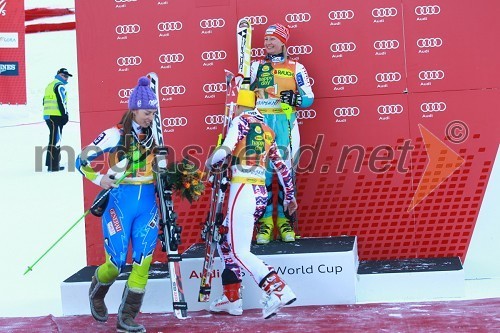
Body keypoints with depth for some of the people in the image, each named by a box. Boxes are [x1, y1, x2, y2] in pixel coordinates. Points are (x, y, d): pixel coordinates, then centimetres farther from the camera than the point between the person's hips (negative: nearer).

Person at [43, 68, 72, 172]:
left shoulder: (50, 85, 23)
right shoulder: (59, 86, -7)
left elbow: (45, 102, 23)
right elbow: (61, 102, -16)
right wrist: (65, 115, -13)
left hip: (48, 115, 10)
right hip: (56, 116, -10)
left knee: (54, 139, 18)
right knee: (56, 139, -10)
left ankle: (51, 162, 24)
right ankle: (53, 166, -14)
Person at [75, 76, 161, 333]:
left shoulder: (153, 134, 8)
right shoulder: (116, 134, -7)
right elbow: (82, 160, -3)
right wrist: (98, 179, -17)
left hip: (148, 202, 4)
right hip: (120, 201, -4)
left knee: (143, 260, -5)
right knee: (116, 262, -3)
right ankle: (96, 293, 31)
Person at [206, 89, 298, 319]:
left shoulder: (241, 121, -2)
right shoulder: (267, 130, 18)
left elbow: (225, 151, -14)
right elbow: (281, 165, 21)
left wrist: (211, 164, 8)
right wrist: (289, 195, 31)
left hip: (243, 191, -8)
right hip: (261, 194, 8)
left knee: (240, 252, -8)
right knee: (226, 242, 19)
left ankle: (278, 290, -21)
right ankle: (231, 299, 18)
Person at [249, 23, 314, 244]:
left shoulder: (296, 68, 11)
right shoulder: (256, 67, 17)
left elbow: (308, 98, 5)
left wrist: (295, 98, -13)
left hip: (285, 123, -1)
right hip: (260, 123, 1)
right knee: (262, 170, -5)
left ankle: (284, 220, 4)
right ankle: (265, 220, -1)